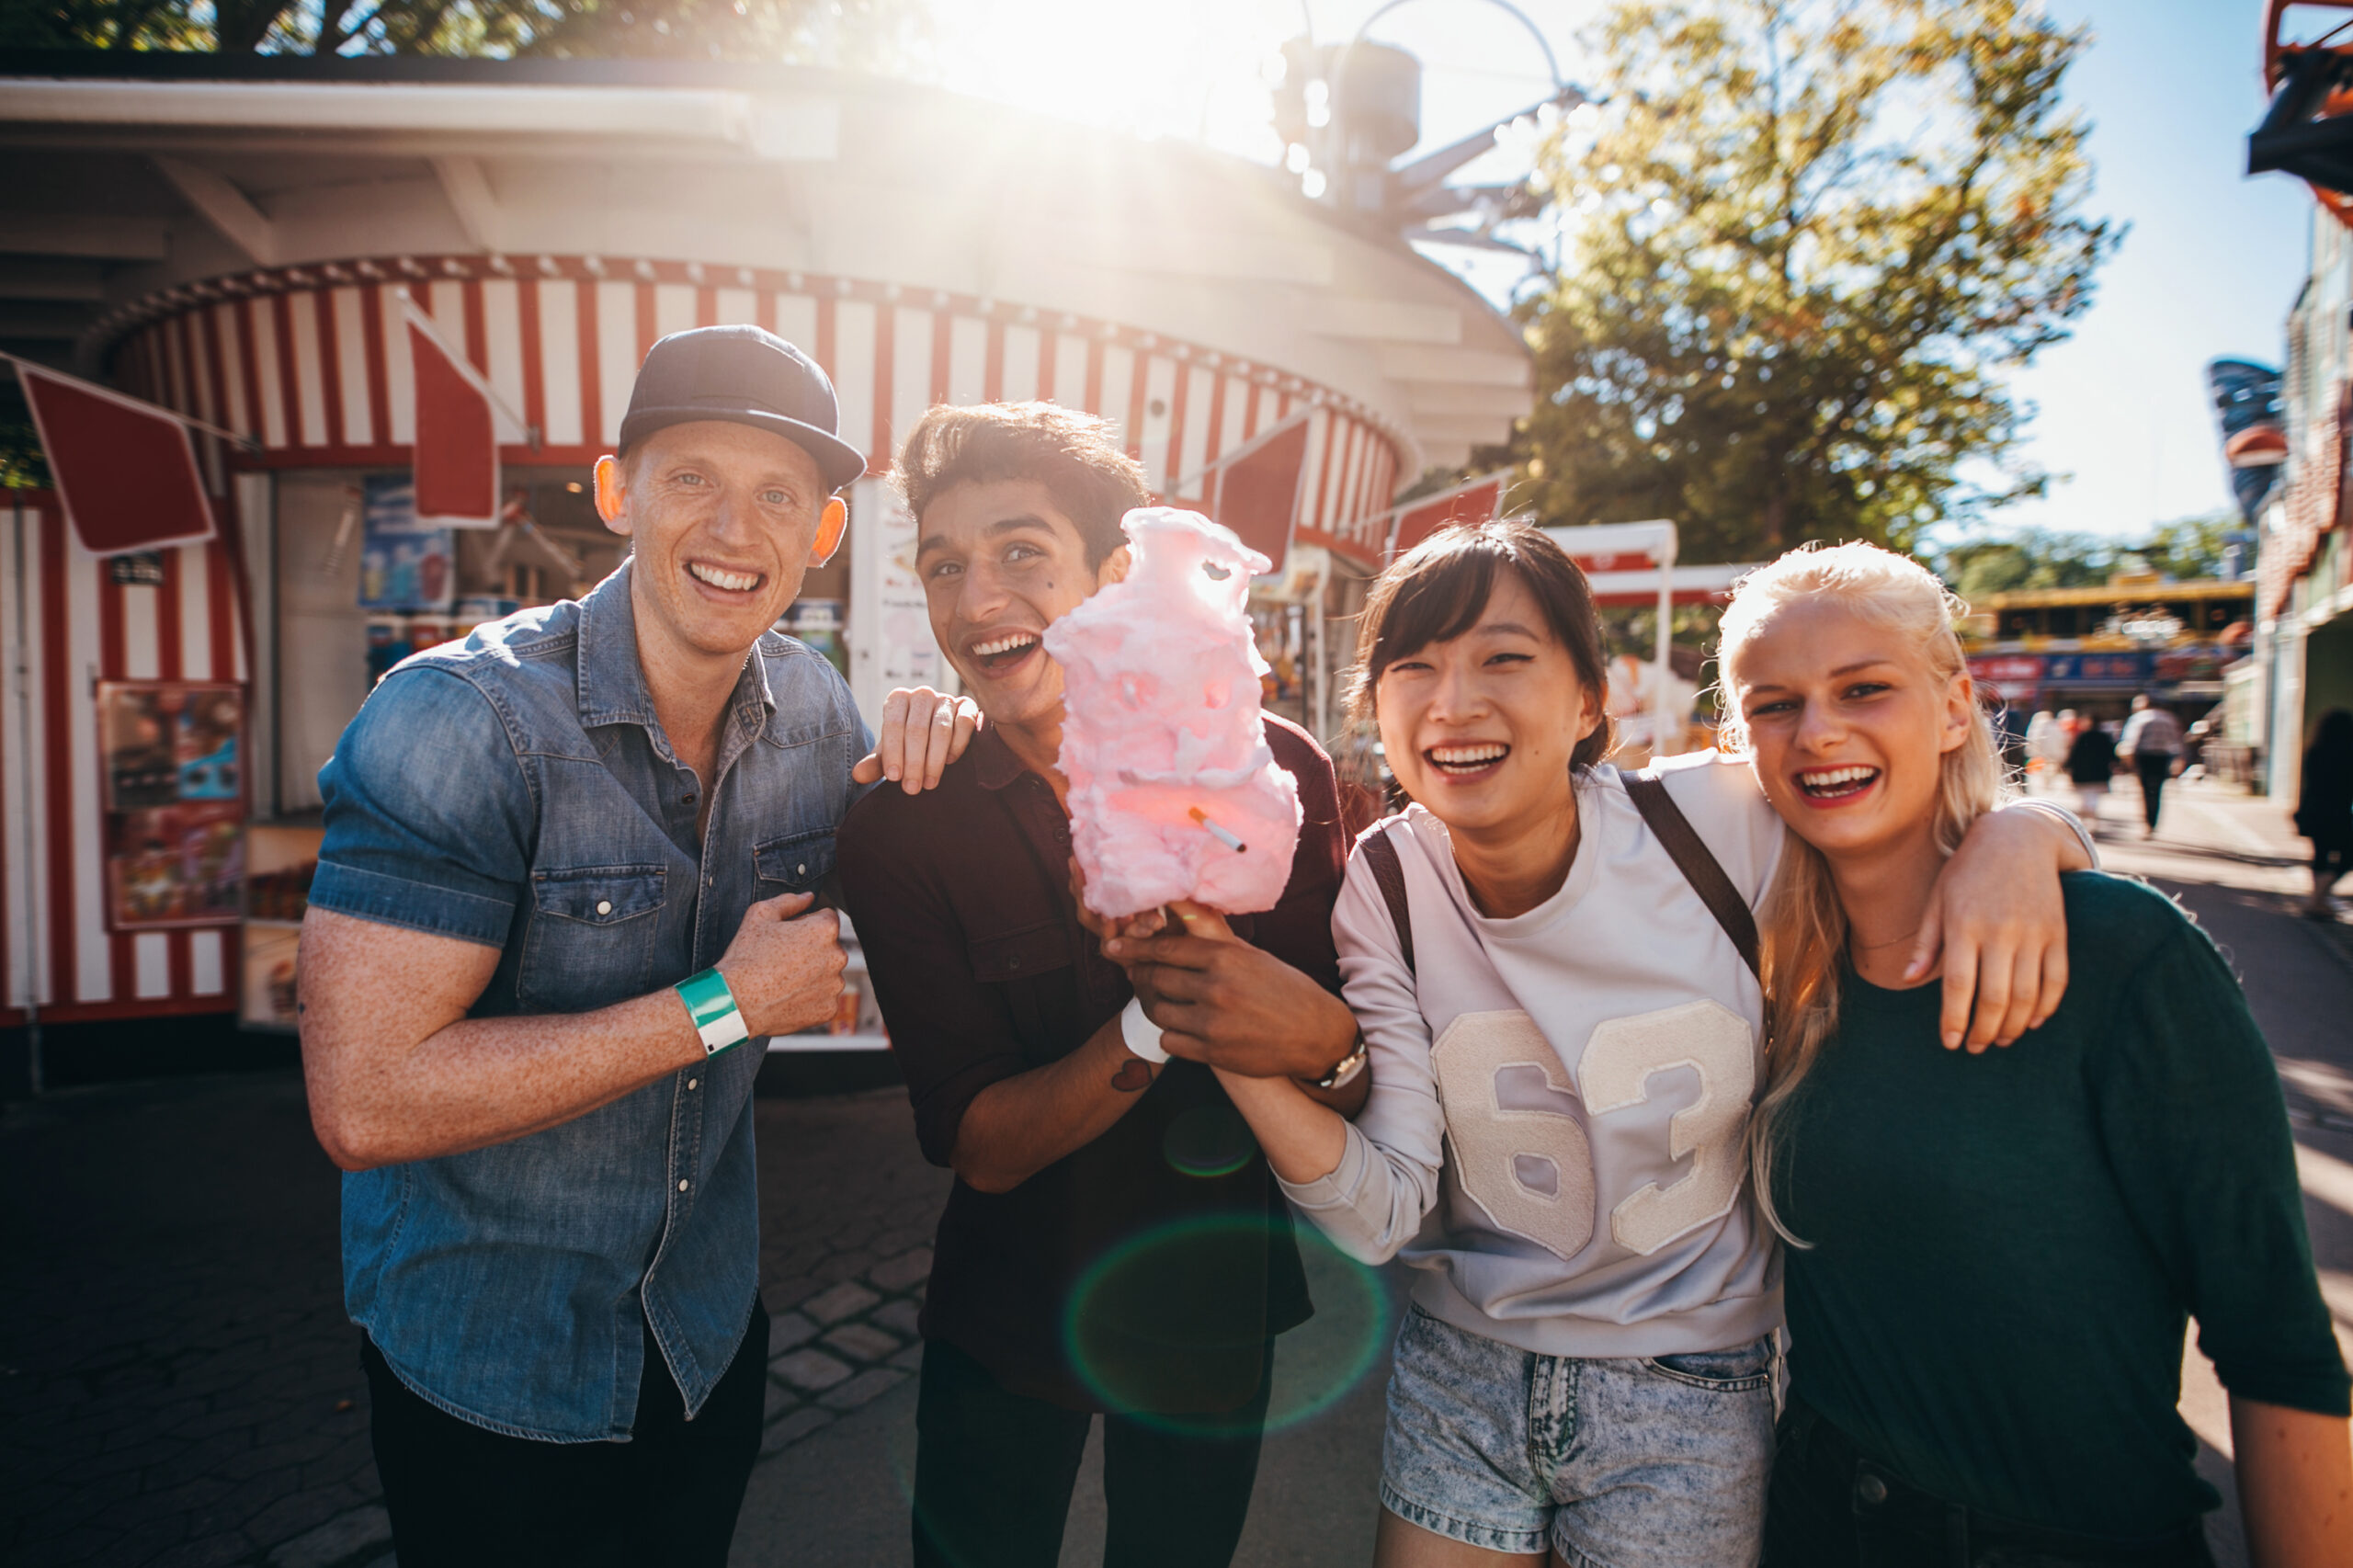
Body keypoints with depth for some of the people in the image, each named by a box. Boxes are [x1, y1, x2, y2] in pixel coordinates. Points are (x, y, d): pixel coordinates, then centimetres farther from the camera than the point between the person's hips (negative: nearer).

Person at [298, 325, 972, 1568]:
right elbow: (363, 1102, -29)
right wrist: (724, 1006, -27)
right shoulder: (464, 719, -25)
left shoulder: (814, 709, -7)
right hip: (489, 1360, -5)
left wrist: (919, 767, -12)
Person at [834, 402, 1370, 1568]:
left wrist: (1323, 1041, -37)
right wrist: (1153, 1026, -36)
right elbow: (979, 1145, -19)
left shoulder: (1271, 769, -16)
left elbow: (1366, 1089, -13)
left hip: (1216, 1313, 1)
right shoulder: (898, 829, -17)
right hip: (1003, 1325, 0)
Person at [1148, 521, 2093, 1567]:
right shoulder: (1381, 889, -15)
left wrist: (2017, 835, -25)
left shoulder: (1721, 824, -19)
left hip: (1689, 1399, 0)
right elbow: (1381, 1216, -19)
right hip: (1463, 1374, 1)